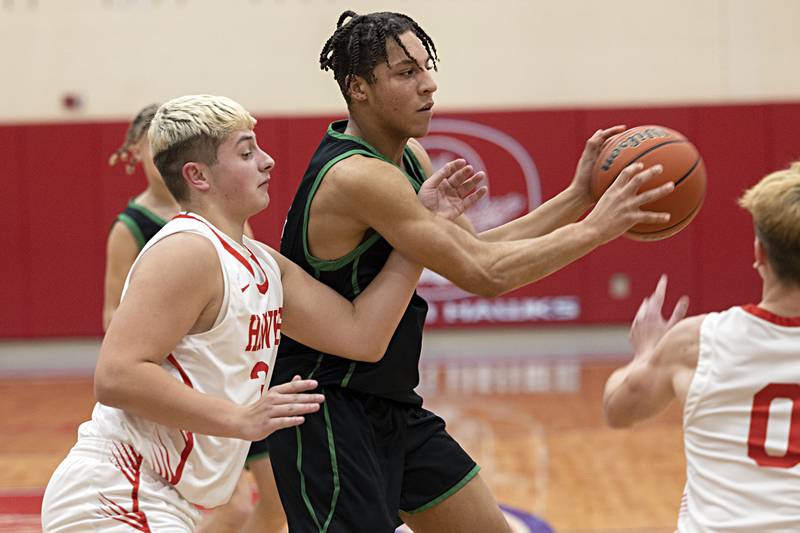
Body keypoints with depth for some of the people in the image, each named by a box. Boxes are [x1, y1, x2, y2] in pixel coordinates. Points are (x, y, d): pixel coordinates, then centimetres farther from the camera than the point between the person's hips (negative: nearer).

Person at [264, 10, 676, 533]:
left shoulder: (409, 156, 6)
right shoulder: (356, 176, -25)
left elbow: (477, 250, 10)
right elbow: (483, 273, -25)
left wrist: (577, 197, 2)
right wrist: (596, 229, -19)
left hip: (393, 407, 10)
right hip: (329, 414, -10)